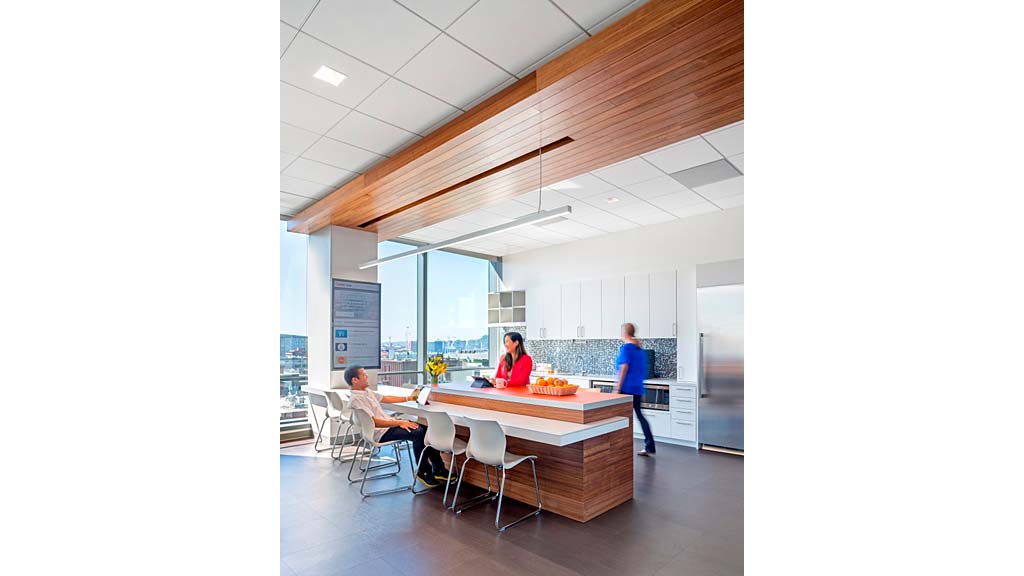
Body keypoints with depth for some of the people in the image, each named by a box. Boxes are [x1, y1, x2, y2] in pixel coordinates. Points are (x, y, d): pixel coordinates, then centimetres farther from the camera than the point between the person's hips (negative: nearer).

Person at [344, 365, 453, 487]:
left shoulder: (366, 392, 12)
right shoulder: (357, 399, -18)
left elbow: (386, 398, 23)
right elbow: (374, 422, -24)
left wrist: (408, 398, 23)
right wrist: (399, 423, -25)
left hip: (389, 424, 9)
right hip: (382, 433, -9)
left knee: (425, 429, -2)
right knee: (418, 433, -26)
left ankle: (438, 469, 2)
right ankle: (423, 472, -8)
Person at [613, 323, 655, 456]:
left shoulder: (626, 347, -12)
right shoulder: (640, 349, 12)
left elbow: (624, 368, -18)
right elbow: (643, 369, 18)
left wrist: (618, 386, -14)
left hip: (627, 388, -7)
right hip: (638, 388, 8)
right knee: (639, 415, 12)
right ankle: (650, 447, 12)